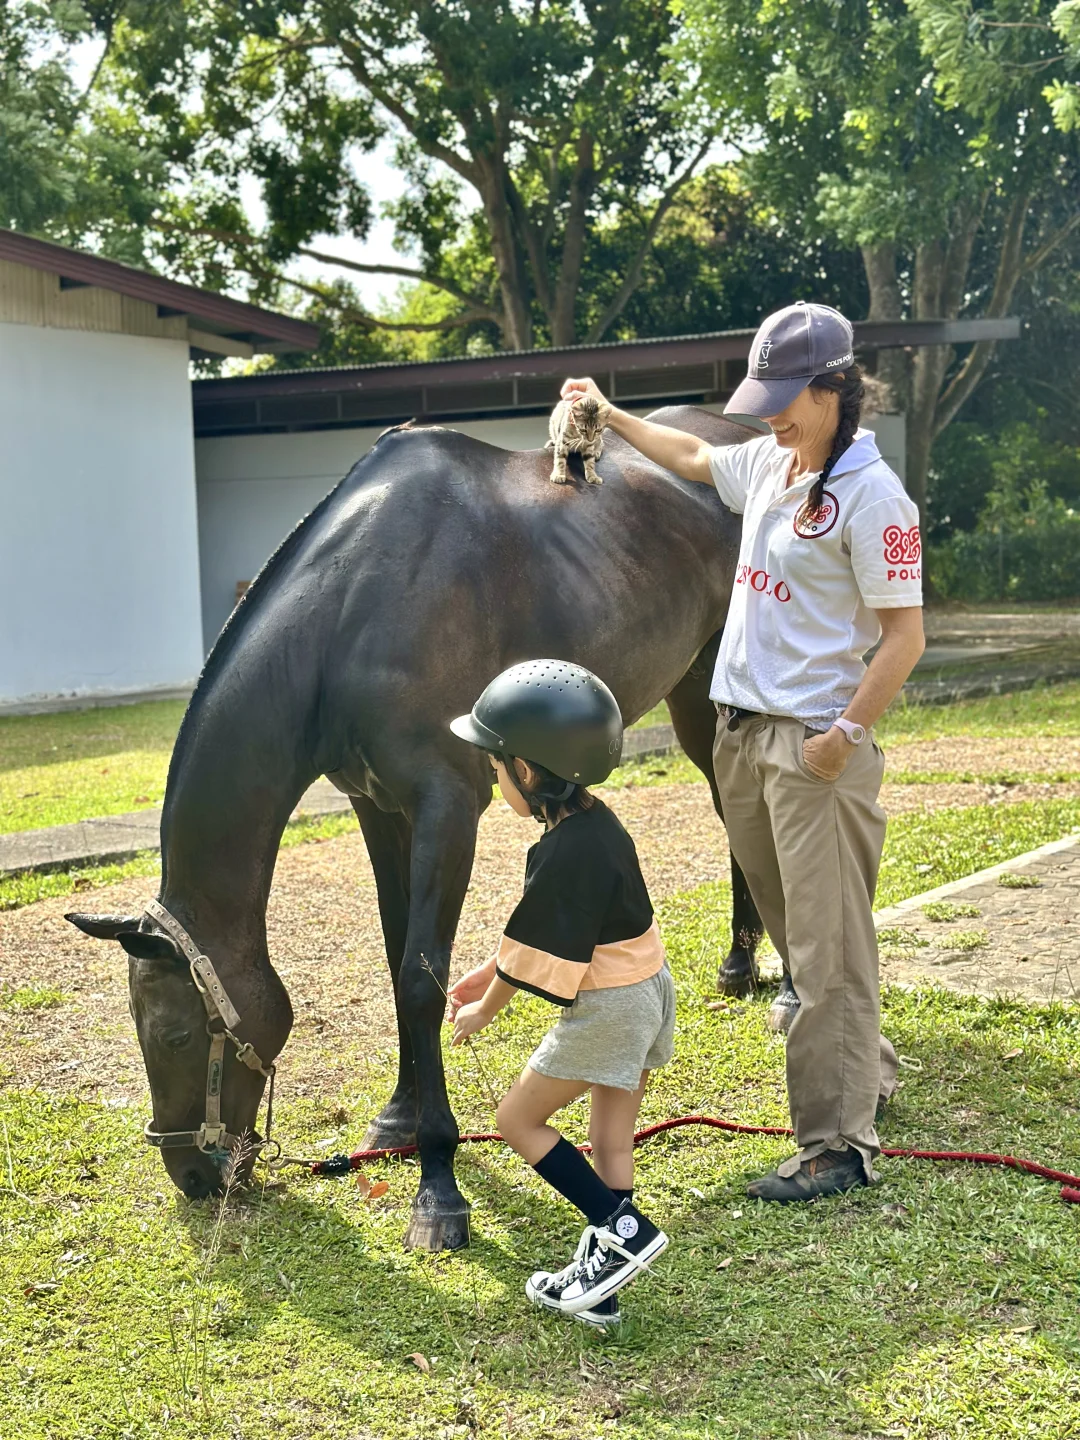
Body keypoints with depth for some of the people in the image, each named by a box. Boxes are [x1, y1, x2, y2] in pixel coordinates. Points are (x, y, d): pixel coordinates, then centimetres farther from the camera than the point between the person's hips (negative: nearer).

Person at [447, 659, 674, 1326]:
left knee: (519, 1119, 5)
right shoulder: (594, 821, 4)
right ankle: (602, 1278, 21)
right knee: (612, 1138, 14)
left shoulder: (567, 852, -25)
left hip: (607, 1008, -9)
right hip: (650, 991, 10)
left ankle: (624, 1229, 0)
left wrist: (485, 1010, 0)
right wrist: (489, 971, 21)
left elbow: (535, 951, -16)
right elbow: (541, 927, 16)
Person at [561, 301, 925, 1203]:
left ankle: (840, 1145, -1)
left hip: (815, 745, -8)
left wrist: (846, 733, -19)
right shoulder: (767, 464, 10)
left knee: (827, 942, -7)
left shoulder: (871, 494, -14)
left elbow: (904, 635, -15)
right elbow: (692, 458, 31)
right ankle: (864, 1068, 36)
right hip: (739, 731, 8)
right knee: (790, 925, 18)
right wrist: (610, 416, 34)